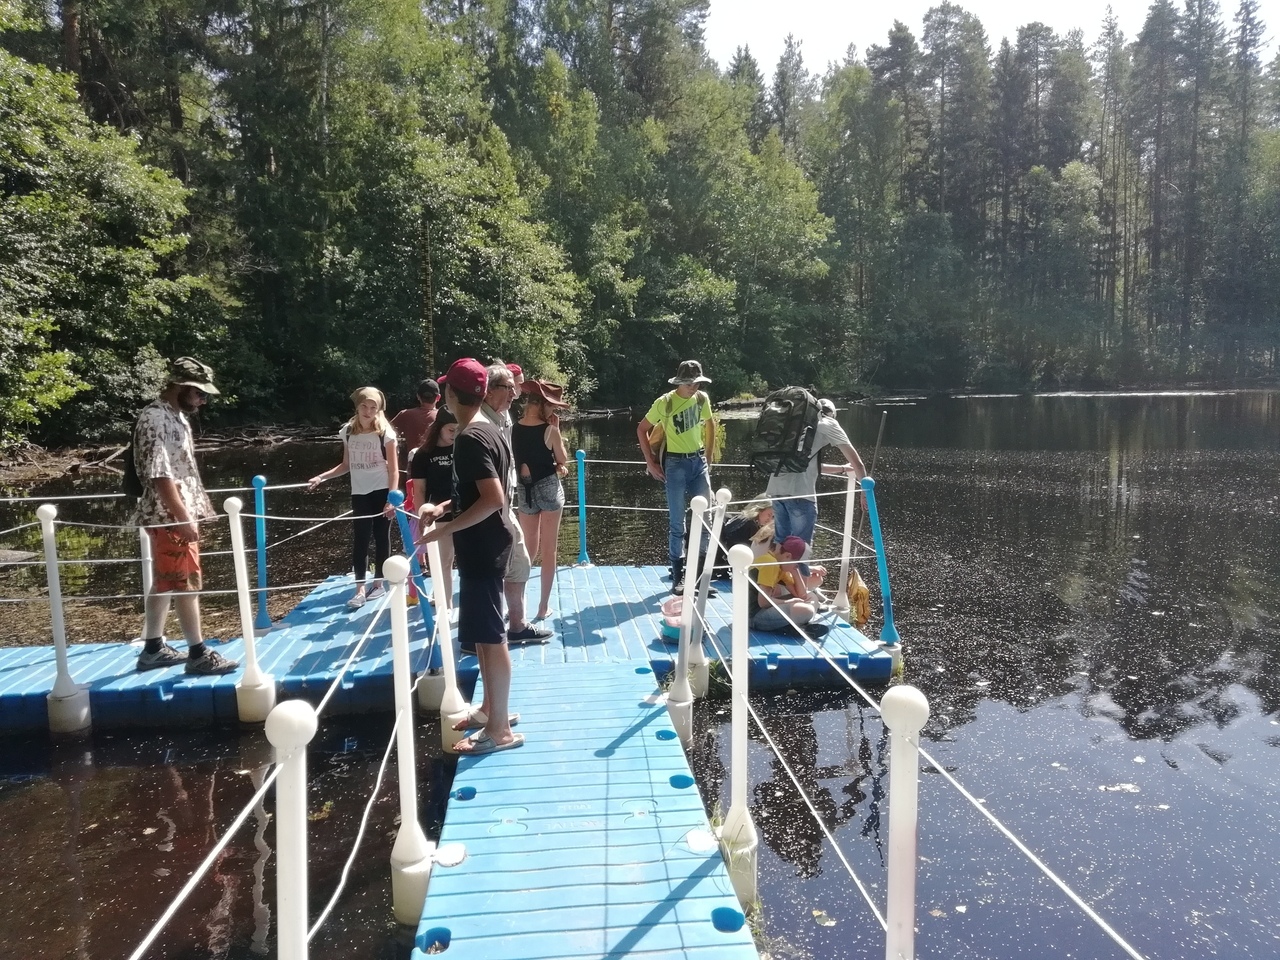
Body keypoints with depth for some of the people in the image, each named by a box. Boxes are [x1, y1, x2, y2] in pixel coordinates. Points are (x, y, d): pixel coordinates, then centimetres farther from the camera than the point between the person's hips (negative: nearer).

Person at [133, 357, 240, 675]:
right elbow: (159, 475, -23)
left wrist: (198, 509, 20)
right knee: (187, 583, -4)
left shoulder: (177, 416, 13)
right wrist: (185, 518, -23)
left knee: (164, 584, 15)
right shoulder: (154, 420, -18)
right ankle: (198, 654, 3)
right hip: (169, 518, -10)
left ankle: (153, 649, 25)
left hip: (179, 516, 10)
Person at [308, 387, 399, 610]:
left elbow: (393, 469, -8)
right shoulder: (348, 432, 2)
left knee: (381, 537, 7)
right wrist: (322, 477, 0)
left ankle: (379, 583, 20)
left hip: (381, 492, -3)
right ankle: (360, 590, 4)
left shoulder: (385, 432, -9)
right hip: (359, 494, 3)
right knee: (359, 540, 1)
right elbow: (346, 465, 12)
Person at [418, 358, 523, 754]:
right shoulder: (487, 430, 11)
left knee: (489, 636, -2)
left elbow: (494, 499, -27)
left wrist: (444, 529, -22)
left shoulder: (470, 438, -20)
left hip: (481, 547, -10)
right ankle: (491, 708, 32)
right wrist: (443, 507, 12)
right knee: (483, 633, 19)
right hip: (485, 544, 10)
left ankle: (500, 729, 7)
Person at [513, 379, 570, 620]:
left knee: (529, 550, 18)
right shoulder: (549, 430, -14)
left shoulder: (515, 428, -1)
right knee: (548, 551, 6)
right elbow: (563, 460, -1)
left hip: (524, 490, 4)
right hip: (549, 488, -4)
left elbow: (521, 461, 8)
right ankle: (544, 607, 11)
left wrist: (554, 467, 4)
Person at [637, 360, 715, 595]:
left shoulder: (702, 398, 2)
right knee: (677, 521, 0)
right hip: (676, 464, -4)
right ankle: (678, 576, 9)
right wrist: (651, 463, -5)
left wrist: (707, 455, 15)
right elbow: (642, 429, -3)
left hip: (699, 461, 5)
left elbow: (710, 424, 19)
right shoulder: (665, 402, -11)